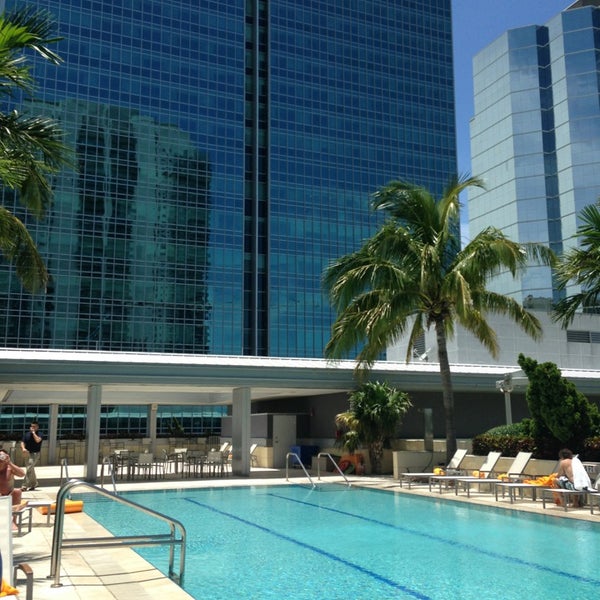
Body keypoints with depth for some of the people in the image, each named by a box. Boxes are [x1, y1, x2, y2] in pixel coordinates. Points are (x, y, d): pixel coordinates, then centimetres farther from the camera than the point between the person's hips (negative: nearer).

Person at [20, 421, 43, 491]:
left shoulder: (39, 434, -7)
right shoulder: (27, 434, 8)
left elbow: (37, 440, -27)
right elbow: (23, 442, 3)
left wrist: (33, 432, -19)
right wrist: (23, 448, -18)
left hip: (35, 454, -6)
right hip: (28, 453, 6)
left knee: (29, 469, -15)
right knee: (31, 469, 17)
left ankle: (25, 486, -15)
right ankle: (34, 484, 33)